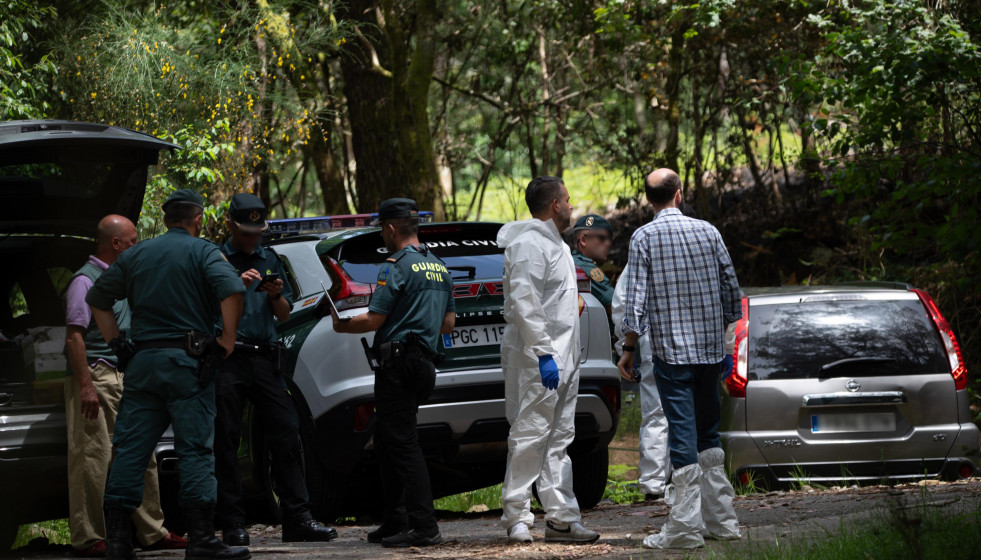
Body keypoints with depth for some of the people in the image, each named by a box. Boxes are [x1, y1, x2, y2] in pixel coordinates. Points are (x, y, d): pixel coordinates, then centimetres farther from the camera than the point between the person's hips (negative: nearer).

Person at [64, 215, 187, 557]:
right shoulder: (86, 280, -9)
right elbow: (74, 336, -16)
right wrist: (85, 385, -23)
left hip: (124, 379, 9)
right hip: (96, 375, -9)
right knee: (93, 459, -9)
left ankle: (151, 531, 14)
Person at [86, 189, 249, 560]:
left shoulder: (136, 255, 15)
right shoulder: (202, 252, 0)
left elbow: (97, 299, 19)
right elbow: (231, 290, -17)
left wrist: (116, 343, 17)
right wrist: (227, 341, -9)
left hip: (141, 362, 4)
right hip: (187, 362, -4)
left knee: (130, 449, 5)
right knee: (195, 449, -4)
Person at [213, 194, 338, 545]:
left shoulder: (270, 260, 19)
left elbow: (285, 316, 17)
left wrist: (277, 296, -4)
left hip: (264, 356, 4)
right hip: (227, 358, -4)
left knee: (286, 434, -3)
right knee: (226, 440, -3)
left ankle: (297, 519, -1)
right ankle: (232, 525, 0)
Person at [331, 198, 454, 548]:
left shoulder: (397, 267, -12)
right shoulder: (439, 268, 15)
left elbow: (374, 320, -14)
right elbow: (448, 323, 20)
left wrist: (341, 326, 2)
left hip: (398, 360, -9)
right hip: (424, 359, 9)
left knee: (401, 444, -9)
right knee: (387, 443, 15)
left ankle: (424, 526, -15)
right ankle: (396, 523, 17)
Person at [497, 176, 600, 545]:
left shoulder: (555, 244, 20)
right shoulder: (529, 244, -13)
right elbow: (524, 303, -22)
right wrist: (543, 354, -25)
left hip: (561, 358, 10)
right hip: (538, 361, -10)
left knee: (558, 440, 9)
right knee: (530, 436, -7)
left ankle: (561, 517, 11)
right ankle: (517, 517, -3)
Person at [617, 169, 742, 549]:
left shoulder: (643, 237, -6)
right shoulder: (707, 232, 5)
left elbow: (636, 299, -10)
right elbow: (731, 289, 10)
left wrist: (628, 349, -2)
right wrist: (724, 339, 23)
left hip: (671, 349, -4)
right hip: (710, 347, 4)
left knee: (683, 433, -6)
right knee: (708, 432, 15)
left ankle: (686, 527, -8)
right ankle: (720, 519, 16)